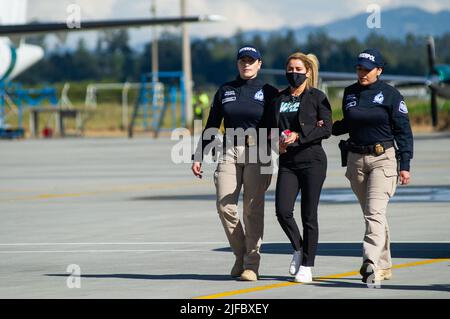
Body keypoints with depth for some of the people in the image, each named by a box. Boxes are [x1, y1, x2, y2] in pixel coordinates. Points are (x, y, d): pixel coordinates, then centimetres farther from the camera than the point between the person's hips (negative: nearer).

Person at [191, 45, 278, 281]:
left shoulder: (268, 93, 5)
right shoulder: (225, 91, 12)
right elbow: (211, 127, 15)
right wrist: (198, 157, 9)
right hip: (229, 153, 3)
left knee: (253, 208, -7)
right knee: (225, 206, -8)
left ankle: (252, 263, 0)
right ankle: (240, 255, 11)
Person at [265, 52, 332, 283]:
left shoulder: (317, 97, 0)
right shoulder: (279, 99, 13)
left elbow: (327, 129, -7)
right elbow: (271, 128, 17)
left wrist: (299, 136, -17)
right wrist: (277, 142, -4)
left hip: (312, 161, -4)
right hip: (287, 162, 4)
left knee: (309, 215, -1)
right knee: (282, 211, -11)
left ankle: (307, 266, 7)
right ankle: (298, 249, 14)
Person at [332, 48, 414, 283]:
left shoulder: (390, 94, -4)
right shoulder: (350, 93, 10)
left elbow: (403, 131, -3)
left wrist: (405, 165, -8)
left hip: (383, 159, -5)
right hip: (356, 160, 5)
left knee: (375, 212, -18)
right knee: (370, 214, 10)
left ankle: (370, 262, -28)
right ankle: (383, 266, 19)